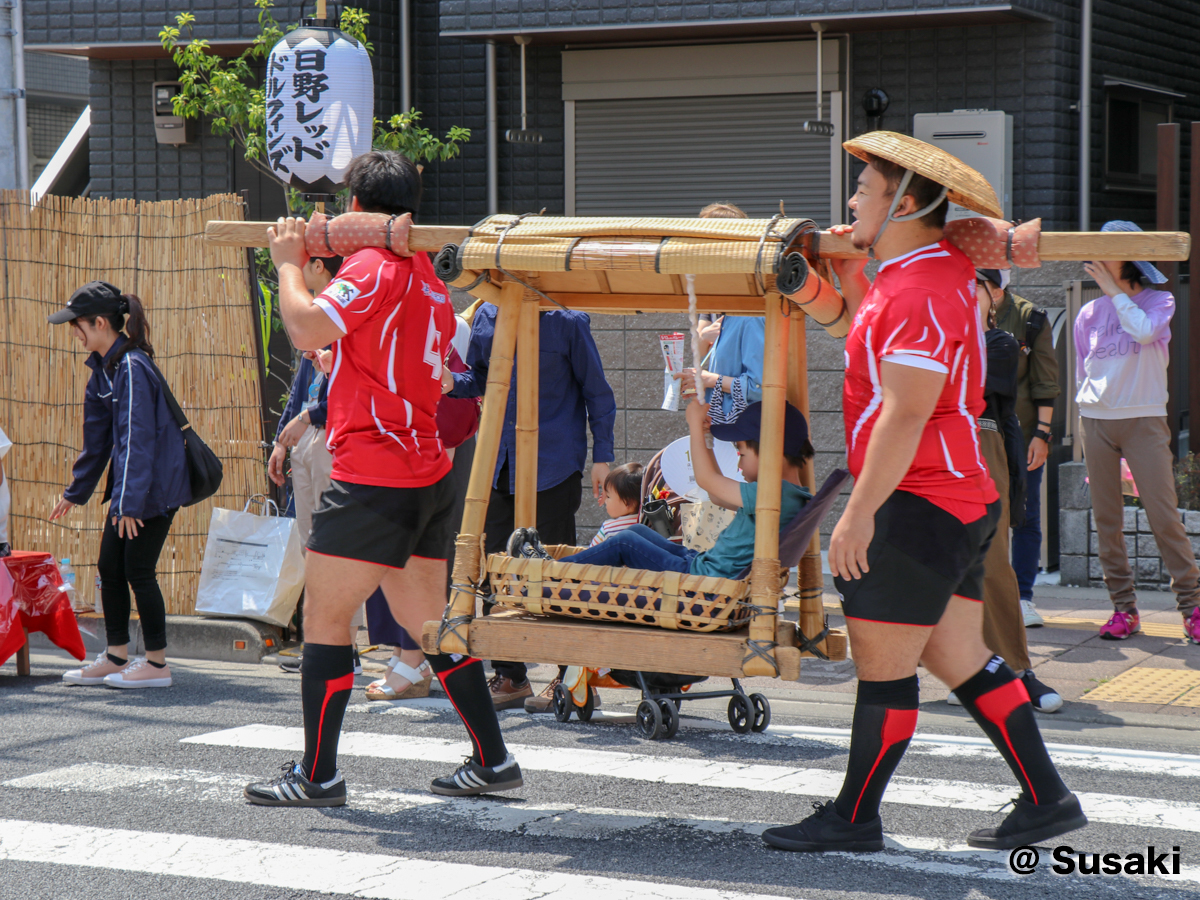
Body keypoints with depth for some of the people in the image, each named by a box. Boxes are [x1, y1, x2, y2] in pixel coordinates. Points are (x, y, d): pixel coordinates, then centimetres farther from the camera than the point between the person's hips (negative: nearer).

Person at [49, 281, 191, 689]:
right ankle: (116, 657, 20)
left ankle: (156, 664, 5)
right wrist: (75, 492, 22)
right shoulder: (103, 368, 9)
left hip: (155, 487, -9)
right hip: (129, 486, 9)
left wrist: (129, 502, -24)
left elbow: (137, 438, -23)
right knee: (109, 566, 11)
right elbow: (98, 438, 18)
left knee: (138, 570, -4)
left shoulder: (133, 368, -20)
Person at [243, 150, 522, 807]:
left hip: (373, 479, -9)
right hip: (427, 475, 9)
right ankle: (492, 760, 17)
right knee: (427, 623, 15)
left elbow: (305, 330, -22)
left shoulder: (374, 266, -11)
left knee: (323, 618, -3)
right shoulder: (429, 279, 17)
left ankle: (317, 776, -1)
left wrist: (288, 263, -5)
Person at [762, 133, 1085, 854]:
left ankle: (854, 818, 5)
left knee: (882, 660, -3)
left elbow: (904, 416, -22)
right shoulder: (945, 267, 13)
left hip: (919, 505, -10)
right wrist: (850, 273, 16)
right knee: (959, 658, 12)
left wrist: (860, 512, -22)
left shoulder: (923, 293, -17)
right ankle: (1046, 800, 15)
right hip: (960, 499, 10)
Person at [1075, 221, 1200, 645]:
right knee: (1107, 519, 0)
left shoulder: (1159, 302, 3)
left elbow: (1145, 331, -20)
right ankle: (1123, 608, 5)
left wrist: (1114, 292, -10)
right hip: (1096, 420, 3)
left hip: (1144, 419, -3)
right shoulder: (1089, 313, 12)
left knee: (1163, 514, -10)